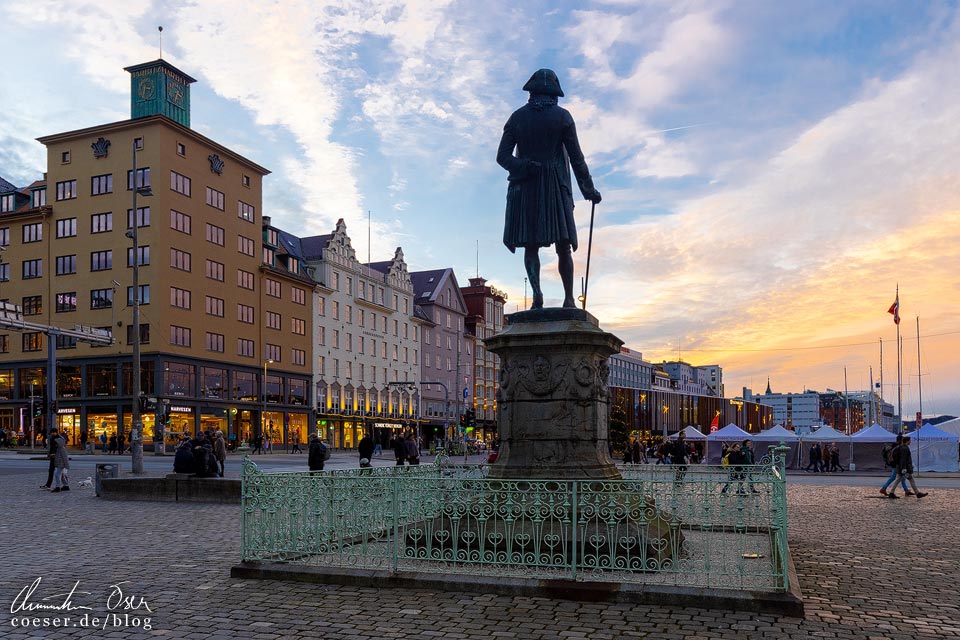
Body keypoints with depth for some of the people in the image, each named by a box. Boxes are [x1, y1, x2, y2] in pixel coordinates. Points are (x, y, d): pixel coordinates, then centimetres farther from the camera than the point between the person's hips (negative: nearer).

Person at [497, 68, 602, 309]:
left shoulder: (517, 117, 10)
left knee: (530, 245, 3)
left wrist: (523, 167, -7)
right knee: (563, 246, 4)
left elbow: (502, 156, 0)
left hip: (525, 188, 1)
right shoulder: (562, 116, 3)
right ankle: (569, 298, 0)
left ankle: (536, 291, -16)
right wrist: (588, 189, 6)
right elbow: (576, 158, 1)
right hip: (555, 189, -1)